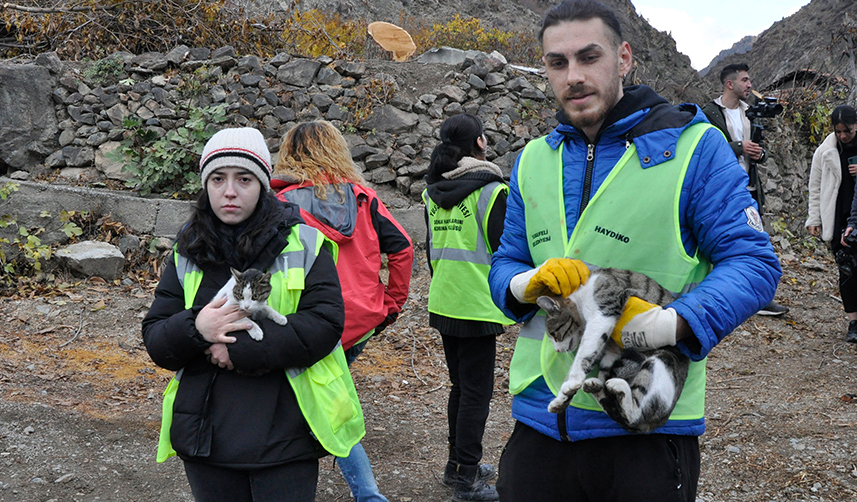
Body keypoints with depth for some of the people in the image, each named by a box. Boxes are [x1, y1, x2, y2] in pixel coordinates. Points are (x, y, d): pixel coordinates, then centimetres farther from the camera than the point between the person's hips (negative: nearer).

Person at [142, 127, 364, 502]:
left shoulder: (303, 243, -3)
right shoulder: (186, 253, 6)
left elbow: (325, 324, -13)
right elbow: (154, 340, 4)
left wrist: (241, 349, -18)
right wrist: (195, 329, -18)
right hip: (205, 439, 3)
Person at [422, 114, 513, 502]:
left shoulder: (433, 193, 8)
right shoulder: (489, 190, -13)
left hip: (443, 305, 7)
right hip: (477, 307, -7)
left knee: (460, 385, 19)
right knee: (476, 390, 1)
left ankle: (457, 463, 29)